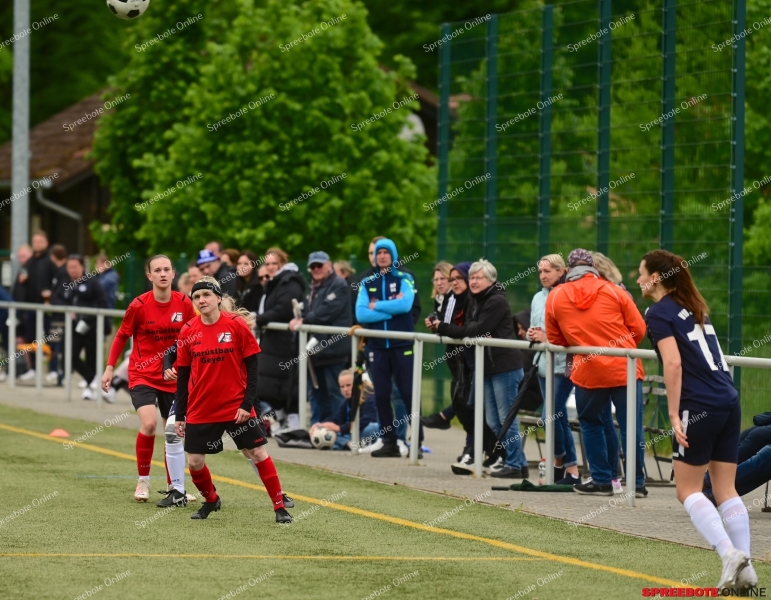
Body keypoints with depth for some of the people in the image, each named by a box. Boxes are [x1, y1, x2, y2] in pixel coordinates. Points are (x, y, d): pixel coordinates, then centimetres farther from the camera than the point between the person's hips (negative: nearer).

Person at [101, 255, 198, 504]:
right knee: (149, 423, -21)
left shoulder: (184, 304, -5)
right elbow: (122, 336, 1)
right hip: (142, 375, -3)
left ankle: (177, 490, 15)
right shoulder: (139, 305, -12)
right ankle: (143, 481, -3)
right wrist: (110, 367, 0)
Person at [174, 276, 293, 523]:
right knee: (194, 462, 1)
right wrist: (179, 416, 4)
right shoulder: (188, 332, -1)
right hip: (200, 410, 2)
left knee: (258, 454, -4)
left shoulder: (237, 325, -7)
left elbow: (252, 367, -4)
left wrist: (247, 404, -12)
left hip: (236, 407, -2)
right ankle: (211, 500, 28)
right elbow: (183, 375, 5)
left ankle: (279, 506, 6)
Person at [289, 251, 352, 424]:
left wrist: (303, 321, -16)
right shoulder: (313, 288, 21)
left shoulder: (338, 285, -8)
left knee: (334, 392, -7)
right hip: (316, 349, 9)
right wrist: (298, 319, -3)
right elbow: (308, 312, 19)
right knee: (317, 393, 13)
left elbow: (327, 311, -18)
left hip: (333, 348, -9)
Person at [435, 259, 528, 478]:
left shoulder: (497, 301, -12)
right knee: (493, 421, 11)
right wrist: (441, 328, -6)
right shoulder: (475, 301, 15)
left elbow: (478, 329, -19)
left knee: (507, 418, -5)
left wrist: (444, 328, -13)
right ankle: (517, 461, 19)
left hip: (505, 367, -9)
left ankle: (515, 465, 0)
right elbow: (468, 330, 11)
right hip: (488, 367, 9)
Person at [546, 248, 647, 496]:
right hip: (625, 368, 0)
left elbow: (555, 340, 12)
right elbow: (638, 329, 4)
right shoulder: (613, 291, 3)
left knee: (591, 424, 17)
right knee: (631, 427, 4)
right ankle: (637, 483, 6)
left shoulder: (555, 297, 6)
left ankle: (602, 480, 17)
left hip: (588, 372, 0)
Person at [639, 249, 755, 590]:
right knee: (726, 490, 8)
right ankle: (744, 570, 2)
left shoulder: (659, 313, -4)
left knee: (687, 490, 3)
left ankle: (729, 553, -14)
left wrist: (674, 414, -15)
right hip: (729, 402, 7)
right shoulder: (693, 307, 19)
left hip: (699, 407, -7)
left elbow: (674, 363, -15)